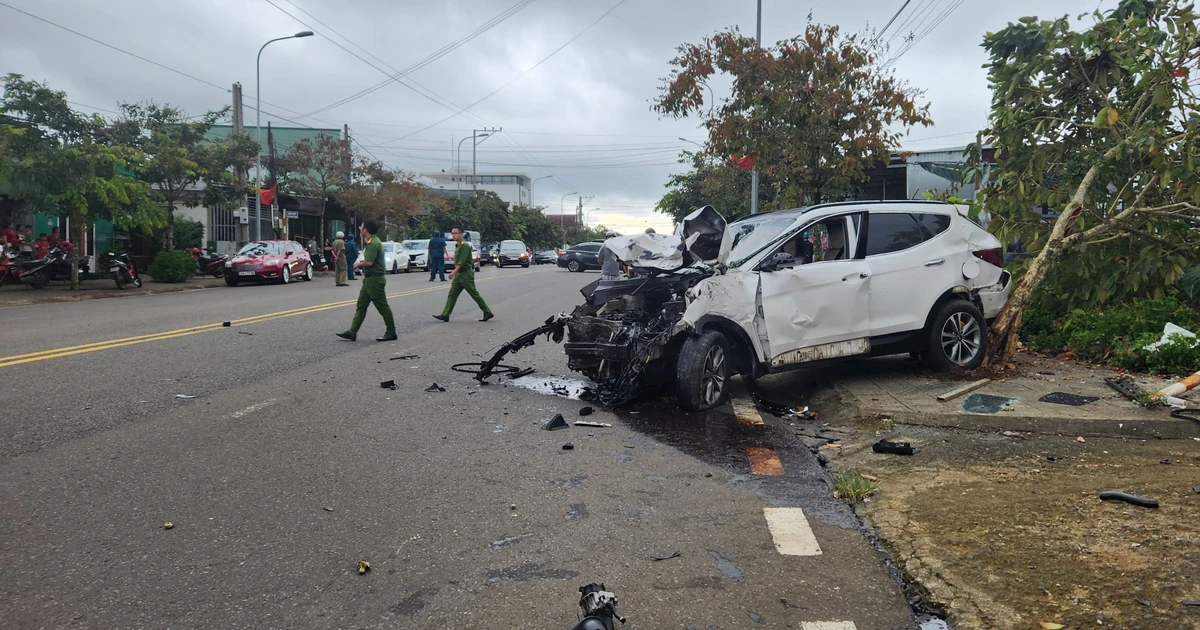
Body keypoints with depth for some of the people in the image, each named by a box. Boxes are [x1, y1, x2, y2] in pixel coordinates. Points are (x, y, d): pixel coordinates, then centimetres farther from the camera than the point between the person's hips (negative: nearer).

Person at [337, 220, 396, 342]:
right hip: (369, 279, 11)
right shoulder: (372, 242, 15)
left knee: (382, 307, -2)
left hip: (374, 280, -11)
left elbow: (369, 262, -28)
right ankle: (352, 332, 10)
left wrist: (358, 264, -9)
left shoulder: (373, 243, -19)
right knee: (361, 305, 9)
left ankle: (391, 333, 6)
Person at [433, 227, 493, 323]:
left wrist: (454, 271, -33)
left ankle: (487, 313, 6)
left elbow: (462, 261, -25)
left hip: (466, 274, -9)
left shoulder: (465, 246, -15)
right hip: (459, 275, 9)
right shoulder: (457, 246, 15)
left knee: (474, 294, -3)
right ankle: (445, 315, 0)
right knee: (452, 295, 2)